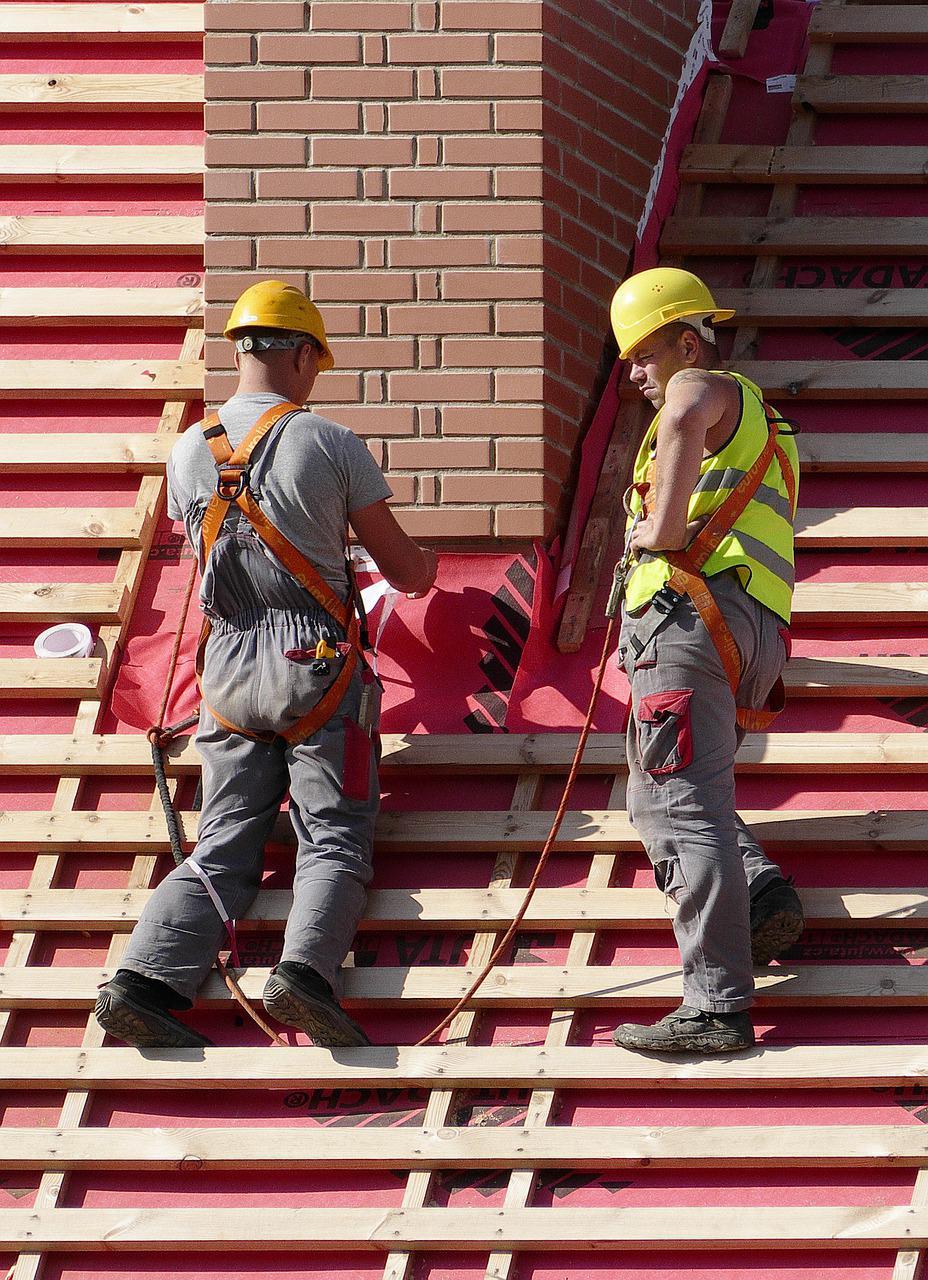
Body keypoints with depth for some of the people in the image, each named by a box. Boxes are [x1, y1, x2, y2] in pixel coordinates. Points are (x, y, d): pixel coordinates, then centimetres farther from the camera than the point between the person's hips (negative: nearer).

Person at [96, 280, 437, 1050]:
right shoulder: (331, 444, -5)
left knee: (223, 849, 4)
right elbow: (401, 567, 5)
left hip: (228, 669, 4)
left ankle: (146, 979, -14)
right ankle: (306, 970, -27)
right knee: (334, 841, -3)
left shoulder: (189, 453, 6)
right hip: (317, 668, -4)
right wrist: (425, 567, 30)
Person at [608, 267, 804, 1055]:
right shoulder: (756, 419, 33)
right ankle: (763, 896, -4)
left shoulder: (705, 387, 1)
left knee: (684, 806, -14)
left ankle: (718, 1006, -20)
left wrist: (663, 530, -21)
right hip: (753, 640, 10)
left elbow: (686, 419, -26)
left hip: (693, 613, -10)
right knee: (660, 798, 19)